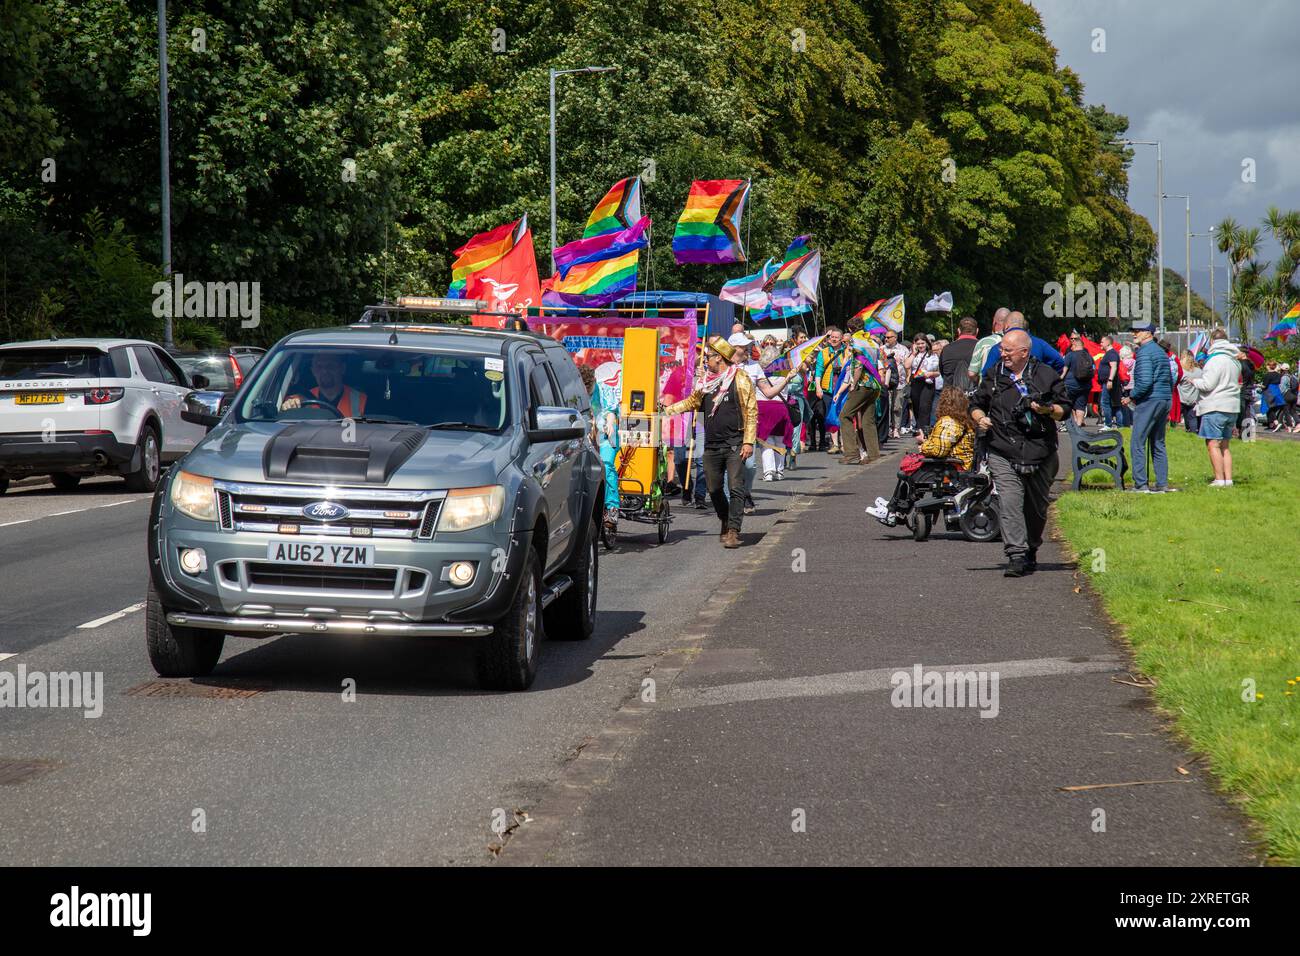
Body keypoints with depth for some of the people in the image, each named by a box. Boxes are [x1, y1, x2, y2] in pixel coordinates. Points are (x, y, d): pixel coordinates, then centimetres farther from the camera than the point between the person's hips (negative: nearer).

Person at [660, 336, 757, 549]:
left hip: (734, 445, -6)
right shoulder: (706, 381, 14)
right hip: (712, 446, 6)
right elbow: (692, 402, 27)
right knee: (714, 489, 11)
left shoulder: (740, 379, -5)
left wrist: (748, 442, -13)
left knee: (736, 488, -12)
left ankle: (734, 531, -14)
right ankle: (726, 523, 29)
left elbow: (751, 411, -7)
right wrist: (666, 410, 16)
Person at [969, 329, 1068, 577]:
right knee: (1009, 503, -16)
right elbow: (976, 404, 20)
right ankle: (1016, 556, -20)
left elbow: (1064, 410, 7)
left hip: (1040, 454, 0)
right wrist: (980, 418, -2)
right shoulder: (993, 376, 10)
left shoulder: (1046, 375, 4)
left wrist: (1048, 410, -14)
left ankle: (1031, 552, 30)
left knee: (1036, 507, 11)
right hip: (1003, 454, 0)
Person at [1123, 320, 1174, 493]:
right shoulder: (1161, 351, 17)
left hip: (1149, 401, -9)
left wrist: (1131, 397, -9)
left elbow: (1145, 381, -22)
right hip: (1165, 401, 9)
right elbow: (1170, 380, 20)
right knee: (1158, 444, 12)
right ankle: (1162, 484, 10)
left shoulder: (1144, 352, -12)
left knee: (1137, 443, -6)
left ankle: (1141, 484, -9)